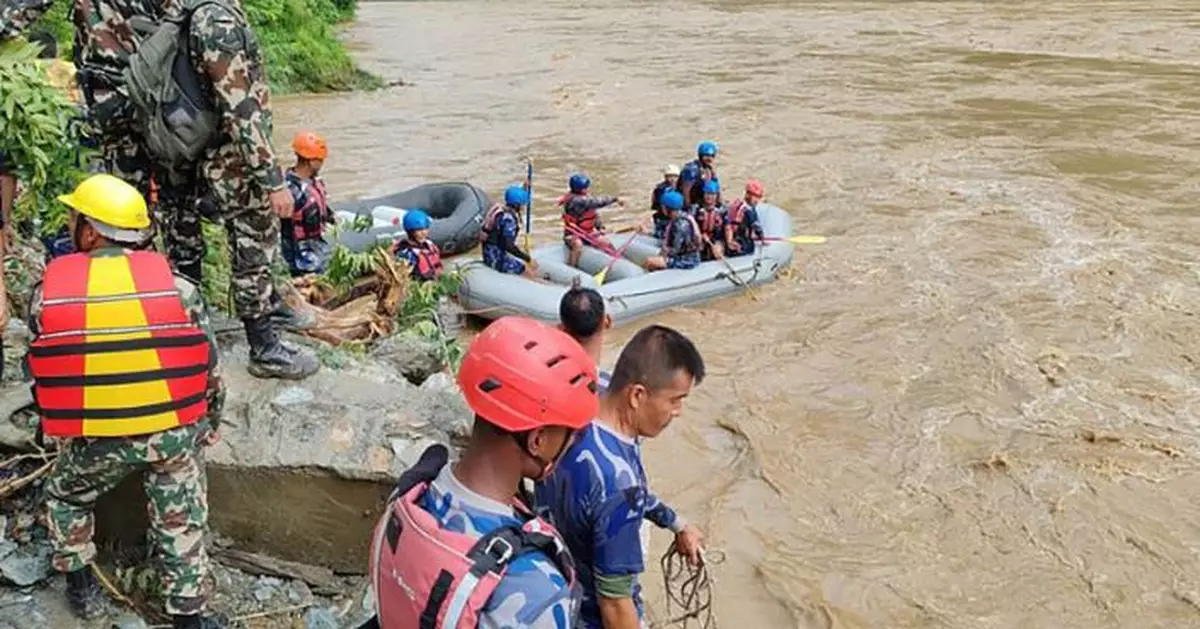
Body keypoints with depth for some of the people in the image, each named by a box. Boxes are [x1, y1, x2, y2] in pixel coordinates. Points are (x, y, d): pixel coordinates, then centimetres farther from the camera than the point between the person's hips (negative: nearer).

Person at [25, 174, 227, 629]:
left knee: (65, 496, 30)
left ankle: (81, 588, 39)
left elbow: (41, 370, 5)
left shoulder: (46, 293, -5)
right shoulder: (176, 286, -7)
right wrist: (208, 425, 16)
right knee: (180, 525, 12)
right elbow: (209, 367, -1)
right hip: (174, 432, -1)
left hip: (95, 439, 1)